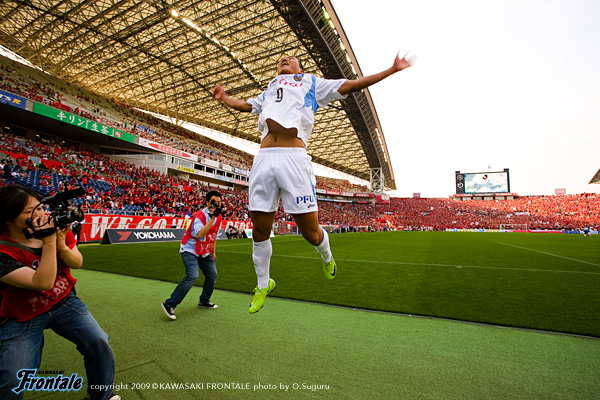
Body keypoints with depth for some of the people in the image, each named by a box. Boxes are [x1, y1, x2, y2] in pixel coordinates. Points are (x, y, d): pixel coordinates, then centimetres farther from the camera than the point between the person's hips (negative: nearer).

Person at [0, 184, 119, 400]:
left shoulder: (55, 227, -8)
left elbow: (77, 264, -4)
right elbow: (43, 283, -31)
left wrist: (61, 245, -23)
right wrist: (49, 242, -33)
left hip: (63, 302, 3)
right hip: (22, 316, -3)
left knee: (99, 343, -11)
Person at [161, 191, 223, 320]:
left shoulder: (218, 217, 2)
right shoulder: (200, 215, -22)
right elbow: (200, 235, -40)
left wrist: (213, 252, 17)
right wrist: (212, 218, -44)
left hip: (205, 252, 8)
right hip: (190, 250, -8)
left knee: (212, 275, 10)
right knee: (193, 276, -23)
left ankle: (204, 301, 31)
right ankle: (169, 304, -12)